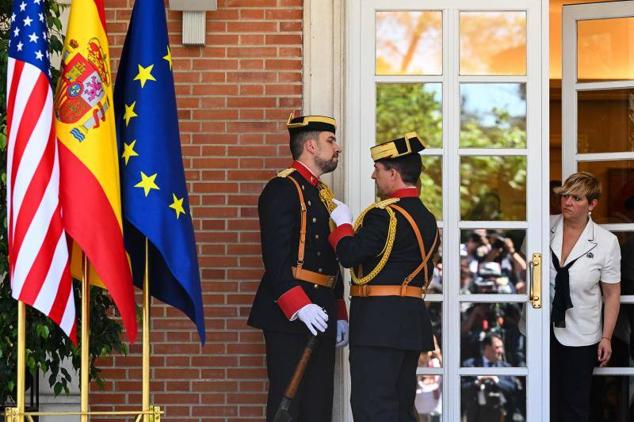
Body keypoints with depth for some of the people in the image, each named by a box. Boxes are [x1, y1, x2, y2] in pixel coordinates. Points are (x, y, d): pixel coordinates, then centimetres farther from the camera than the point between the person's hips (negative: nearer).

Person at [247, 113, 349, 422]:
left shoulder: (323, 194, 20)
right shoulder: (282, 189, -9)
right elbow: (276, 257, -18)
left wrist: (339, 314, 20)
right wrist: (300, 307, -25)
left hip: (320, 315, 9)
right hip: (289, 315, -9)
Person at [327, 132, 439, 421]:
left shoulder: (384, 215, -16)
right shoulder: (427, 218, 13)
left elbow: (349, 256, -15)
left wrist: (343, 223, 0)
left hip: (379, 322, -9)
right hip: (412, 322, 9)